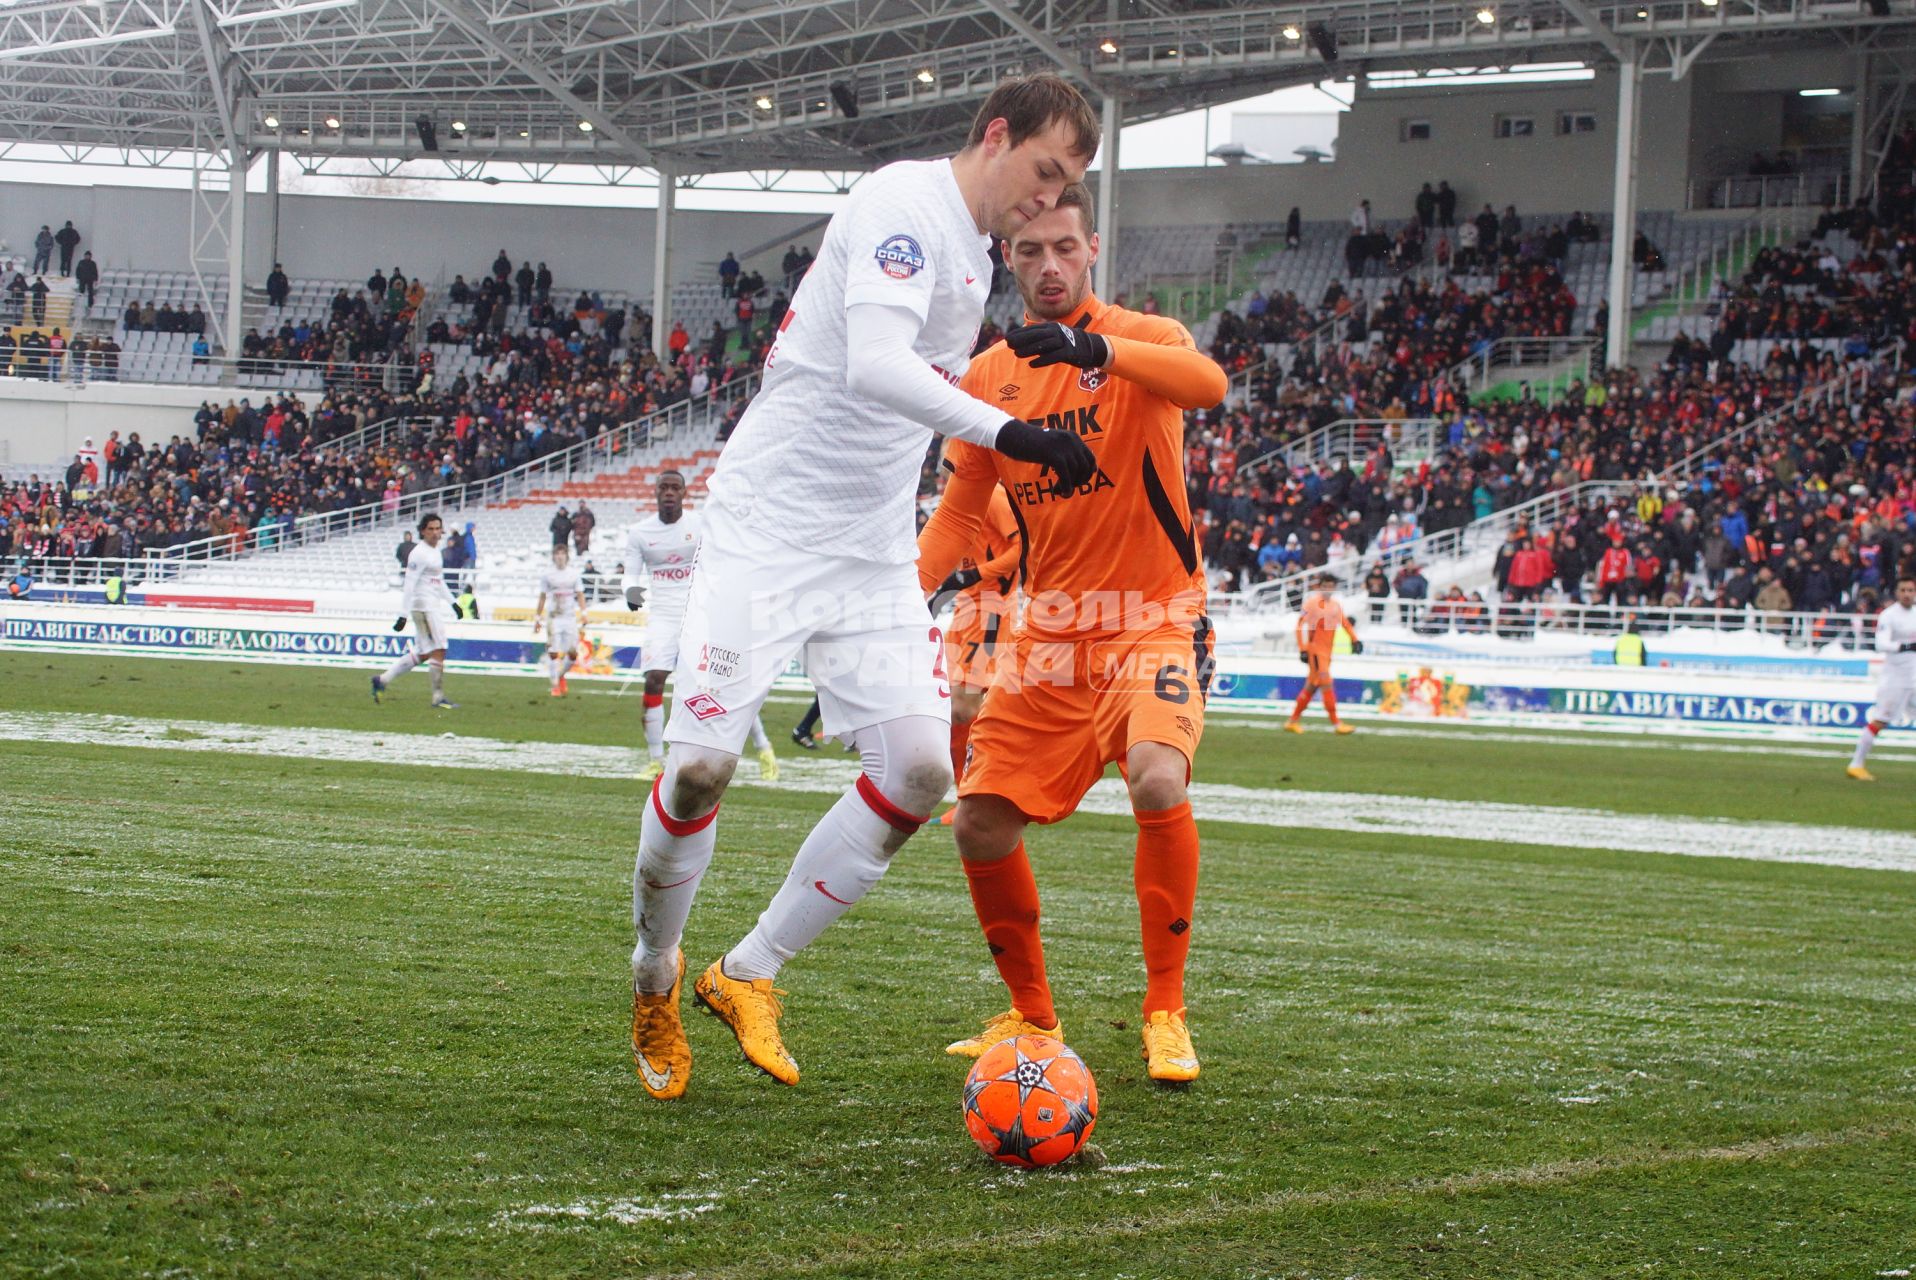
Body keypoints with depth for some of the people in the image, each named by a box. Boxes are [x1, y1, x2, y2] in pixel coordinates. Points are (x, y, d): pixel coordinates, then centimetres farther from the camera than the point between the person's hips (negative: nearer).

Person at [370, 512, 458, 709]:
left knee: (423, 654, 11)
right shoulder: (419, 553, -13)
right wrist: (403, 615, -19)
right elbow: (409, 585, -16)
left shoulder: (435, 551, 15)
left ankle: (382, 679, 16)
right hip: (423, 605, -9)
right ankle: (438, 698, -4)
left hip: (434, 604, 9)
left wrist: (451, 602, 22)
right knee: (438, 651, -9)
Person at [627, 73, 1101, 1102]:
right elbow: (874, 367, -29)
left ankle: (747, 974, 6)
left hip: (873, 555, 8)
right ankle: (655, 977, 13)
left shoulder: (972, 260, 15)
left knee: (918, 768, -7)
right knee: (702, 762, -13)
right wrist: (1005, 429, -37)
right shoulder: (905, 204, -14)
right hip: (764, 532, -8)